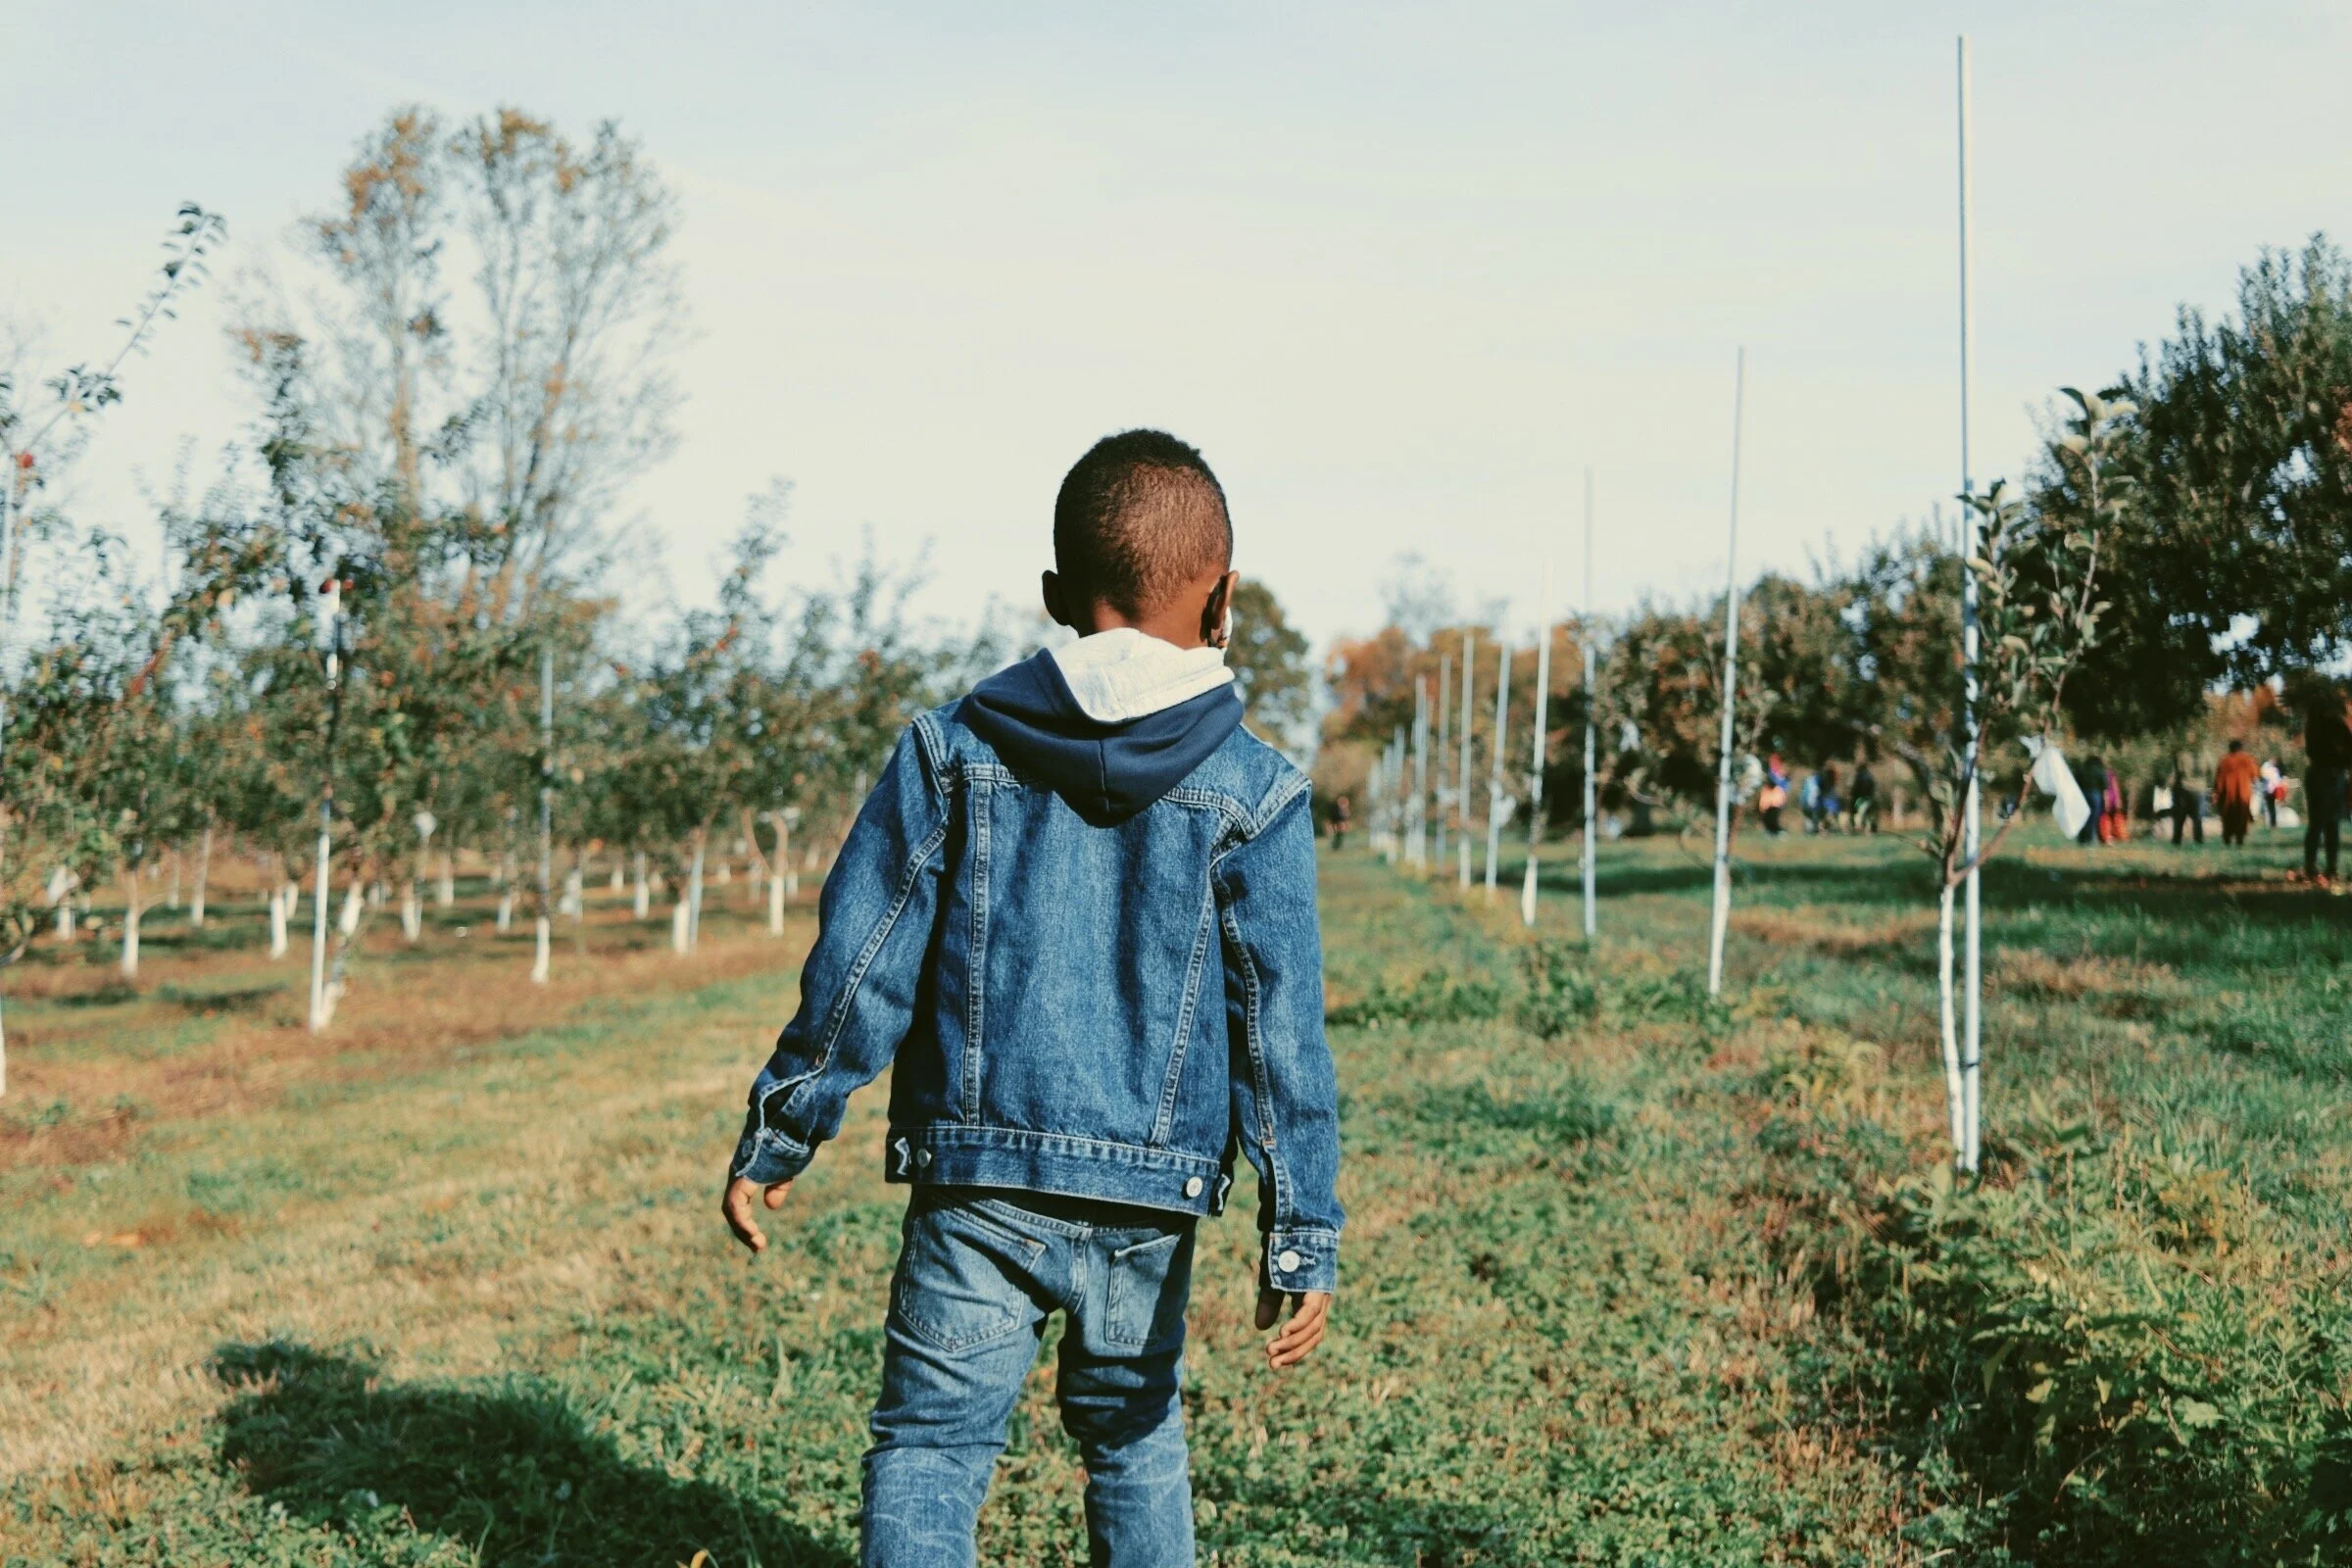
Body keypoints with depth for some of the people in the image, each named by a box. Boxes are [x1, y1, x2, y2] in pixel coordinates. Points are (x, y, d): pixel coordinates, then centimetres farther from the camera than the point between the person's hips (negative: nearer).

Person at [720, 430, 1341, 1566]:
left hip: (972, 1183, -1)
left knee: (928, 1443, 4)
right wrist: (1302, 1241, -1)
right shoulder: (1253, 795, -3)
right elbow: (1280, 1032, -4)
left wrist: (776, 1138, 8)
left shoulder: (953, 751, 0)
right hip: (1149, 1196, 1)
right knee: (1134, 1440, 20)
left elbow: (858, 963, 0)